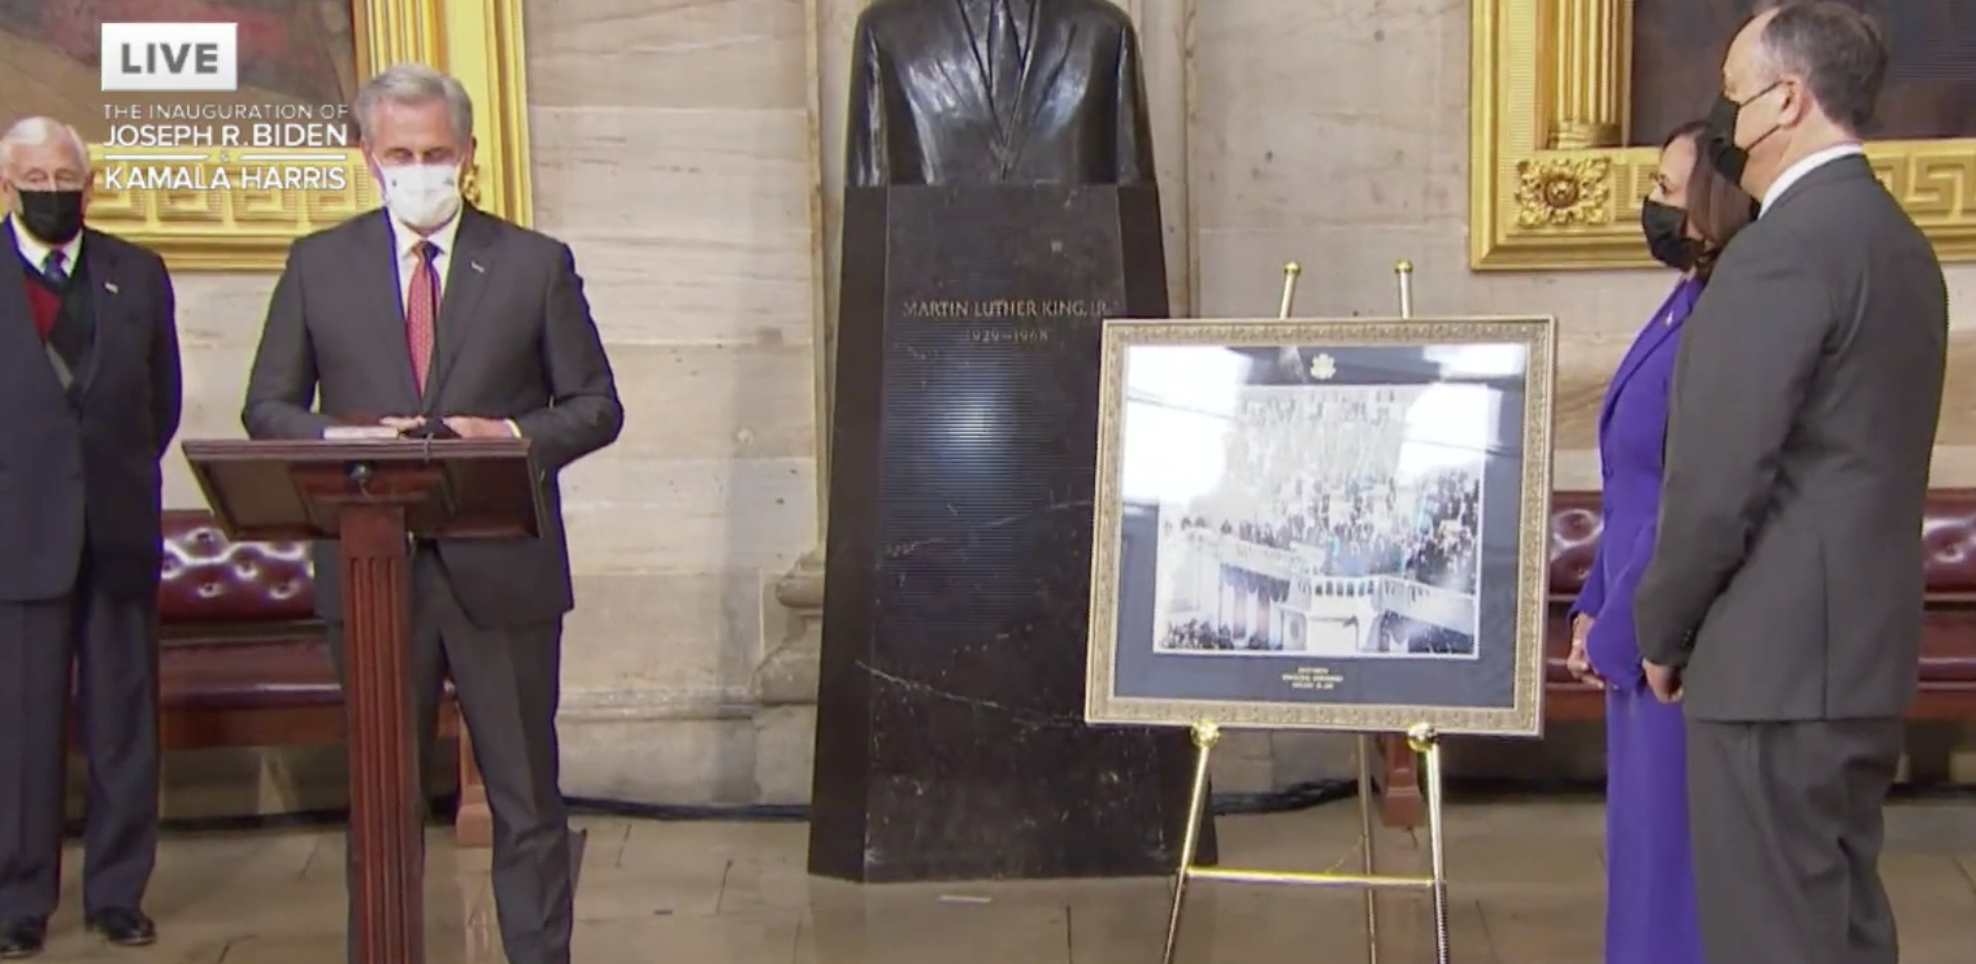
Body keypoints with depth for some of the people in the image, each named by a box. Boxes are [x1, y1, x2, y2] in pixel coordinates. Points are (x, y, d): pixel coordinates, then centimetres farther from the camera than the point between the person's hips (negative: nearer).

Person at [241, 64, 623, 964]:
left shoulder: (537, 264, 4)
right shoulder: (318, 263, 7)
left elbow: (596, 407, 5)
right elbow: (268, 407, 7)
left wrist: (513, 435, -14)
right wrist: (348, 439, -13)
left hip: (503, 568, -1)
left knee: (527, 800, 6)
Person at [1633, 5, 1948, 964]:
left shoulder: (1785, 249, -17)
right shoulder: (1897, 240, 13)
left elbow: (1720, 477, -19)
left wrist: (1661, 631, -4)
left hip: (1775, 659, -10)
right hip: (1863, 654, 10)